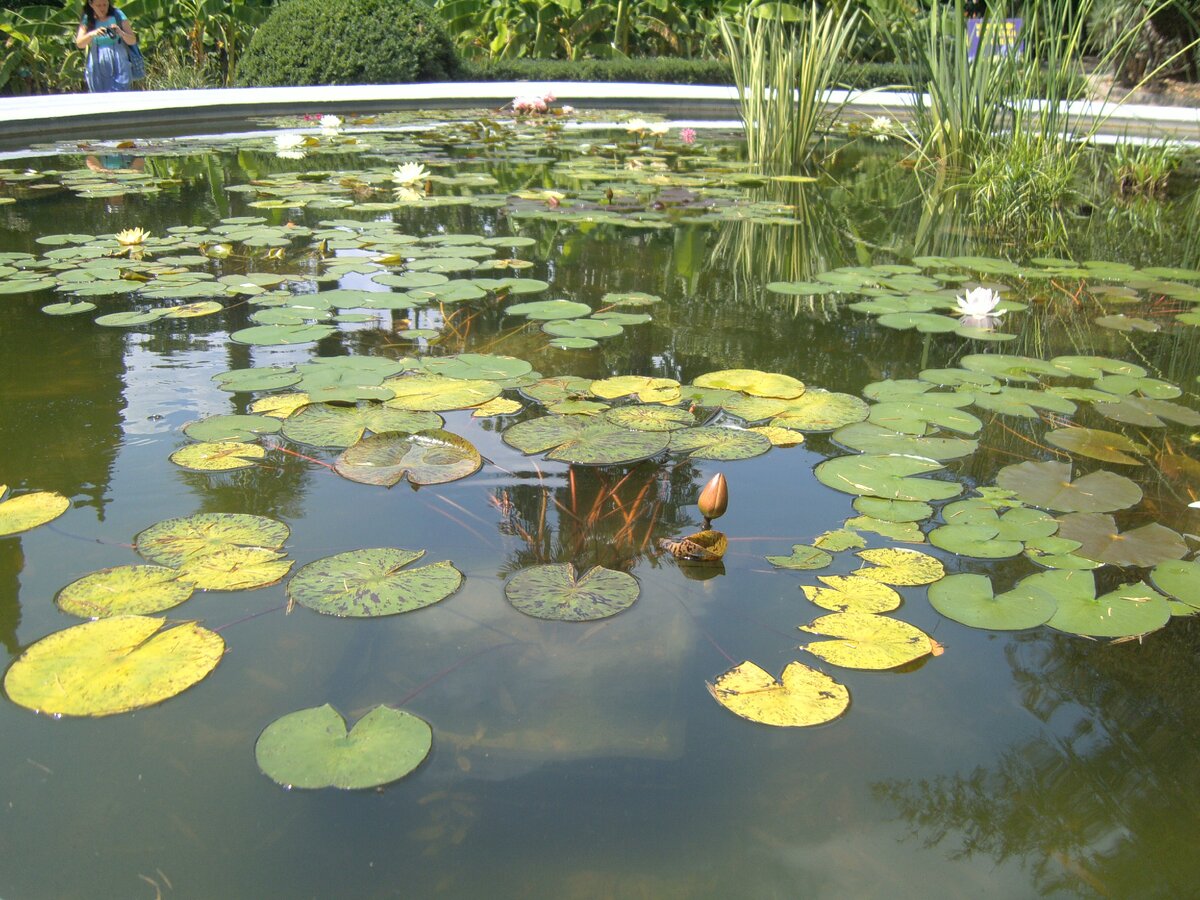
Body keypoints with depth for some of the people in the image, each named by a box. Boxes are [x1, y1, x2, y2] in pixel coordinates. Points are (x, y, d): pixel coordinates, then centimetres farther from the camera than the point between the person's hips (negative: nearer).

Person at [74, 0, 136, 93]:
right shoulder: (87, 19, 4)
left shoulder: (117, 15, 1)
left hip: (118, 66, -2)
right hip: (97, 69, 2)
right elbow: (79, 44, -3)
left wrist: (120, 33, -21)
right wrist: (91, 34, -22)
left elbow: (133, 40, 0)